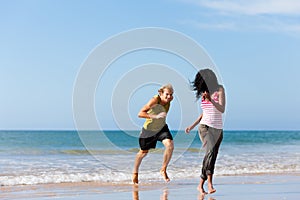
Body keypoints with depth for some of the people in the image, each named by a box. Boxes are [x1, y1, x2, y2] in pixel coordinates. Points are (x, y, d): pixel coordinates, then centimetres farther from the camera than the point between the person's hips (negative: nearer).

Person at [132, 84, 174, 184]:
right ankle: (135, 172, 36)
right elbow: (140, 113, -36)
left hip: (162, 128, 4)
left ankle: (163, 170, -3)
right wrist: (155, 116, -45)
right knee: (143, 152, 12)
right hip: (149, 129, -4)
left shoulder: (169, 100, -13)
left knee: (170, 145, -21)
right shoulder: (155, 100, -30)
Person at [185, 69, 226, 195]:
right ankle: (210, 184, -29)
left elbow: (222, 110, -11)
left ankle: (201, 185, 6)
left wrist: (211, 99, -23)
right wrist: (192, 126, 17)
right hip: (205, 126, 0)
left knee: (212, 157, -3)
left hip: (217, 129, 0)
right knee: (211, 152, -22)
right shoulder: (204, 93, 12)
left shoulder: (219, 90, 1)